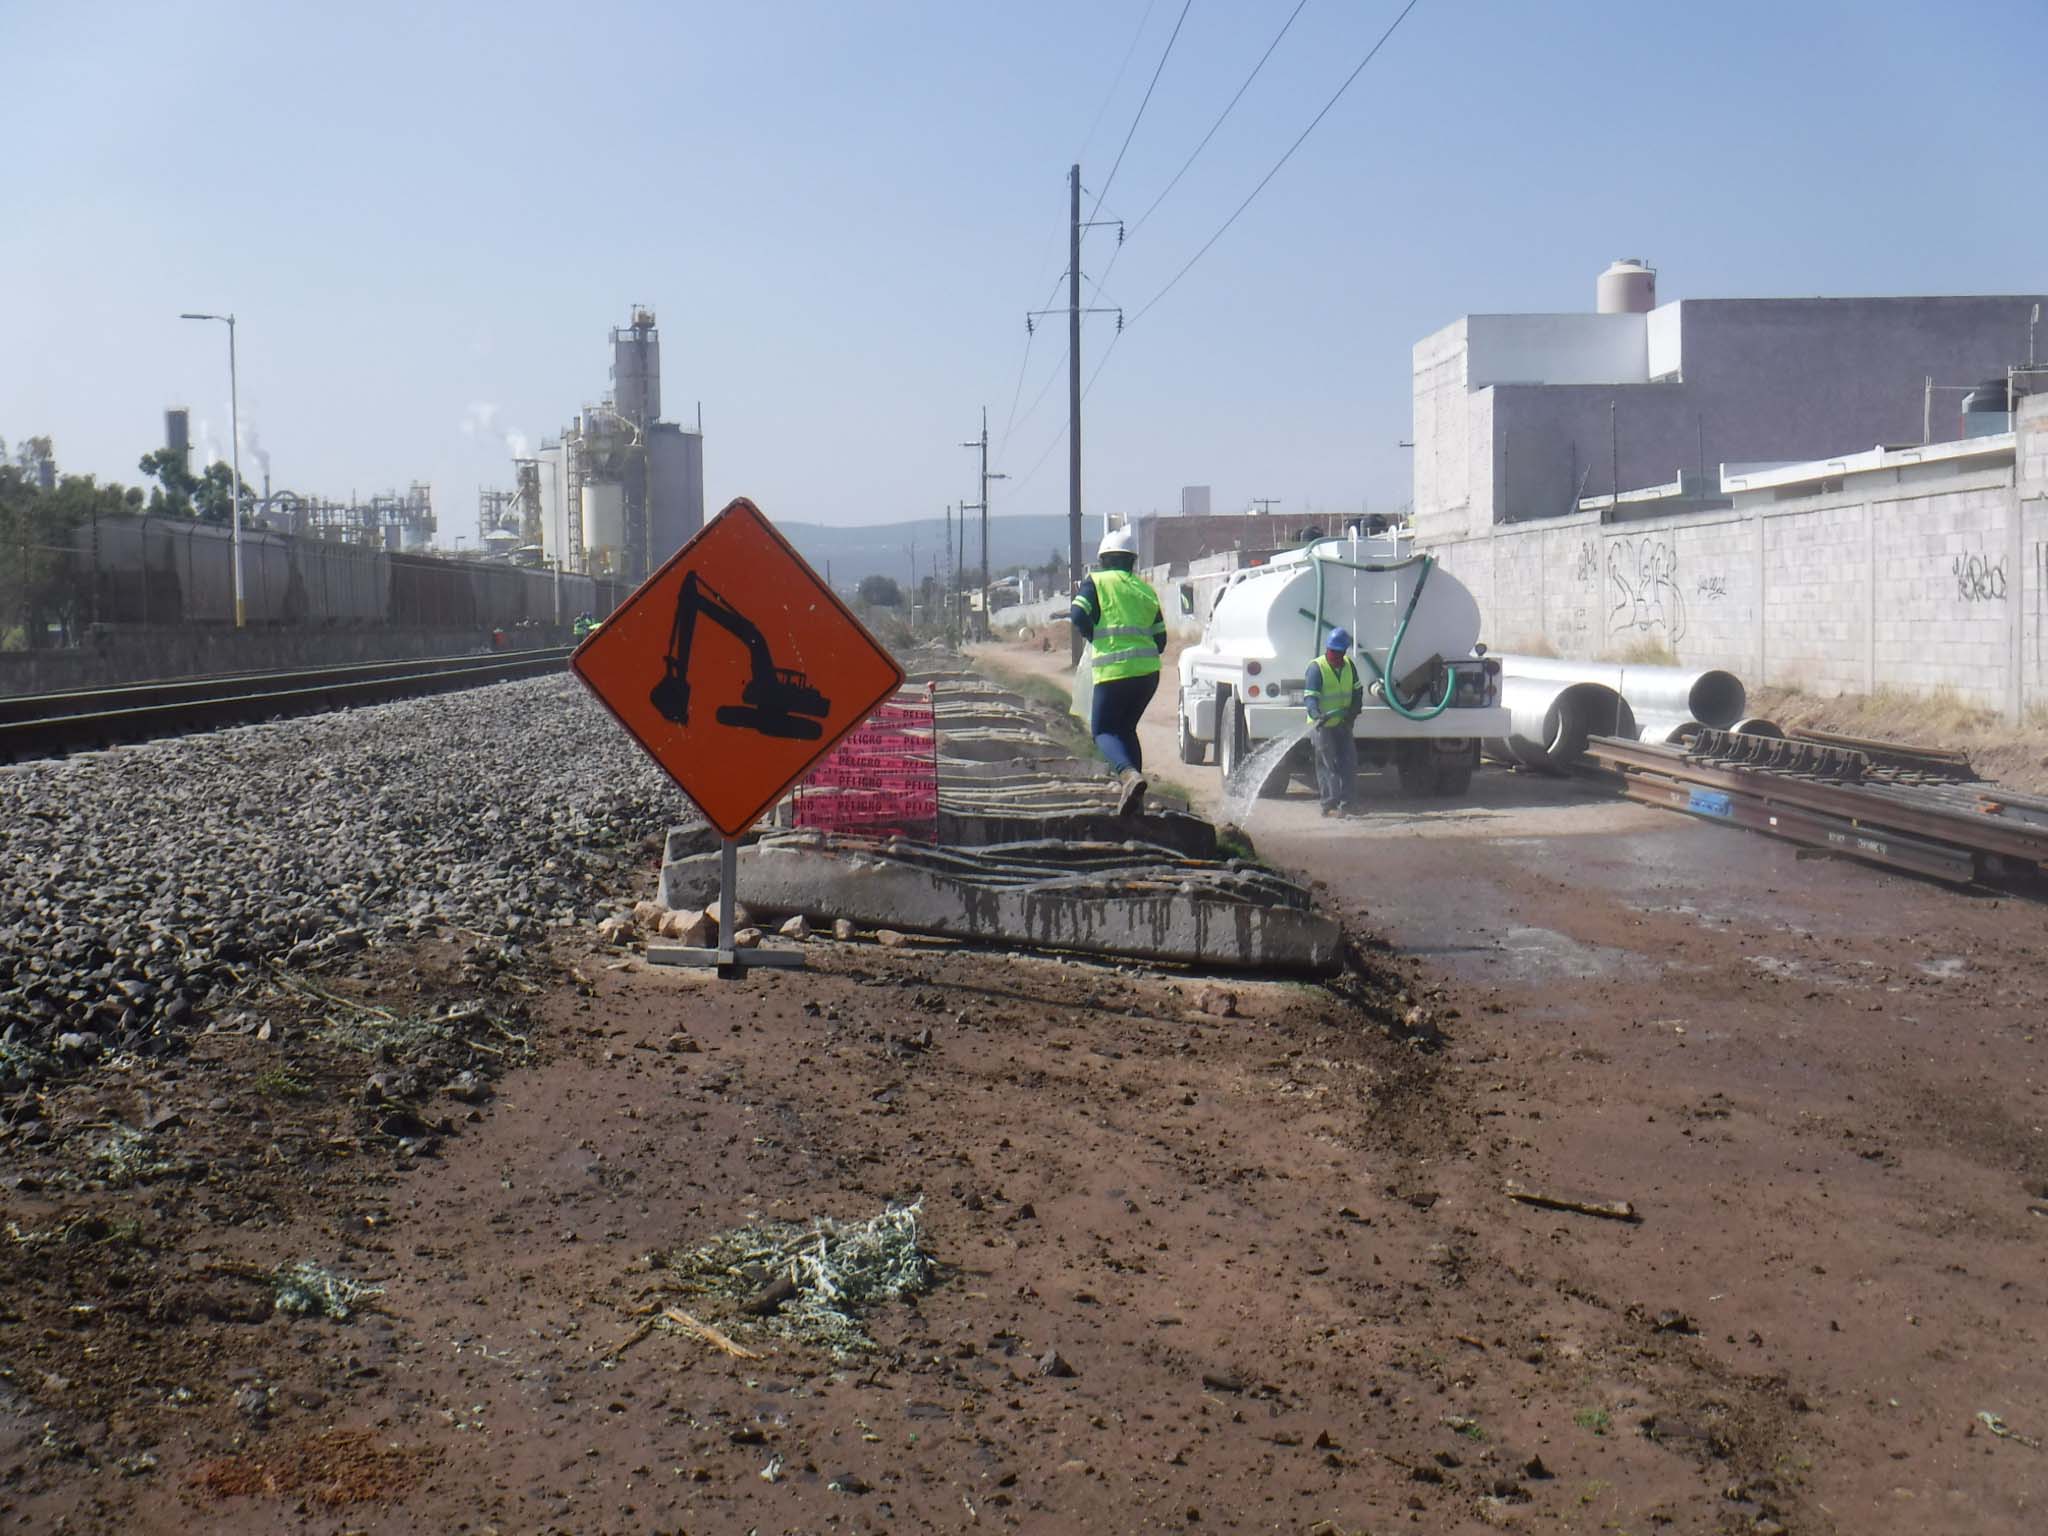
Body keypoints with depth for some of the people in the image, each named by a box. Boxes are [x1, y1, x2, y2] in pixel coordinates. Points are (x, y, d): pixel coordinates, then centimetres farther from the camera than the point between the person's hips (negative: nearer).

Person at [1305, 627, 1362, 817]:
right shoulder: (1316, 667, -13)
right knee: (1327, 765, -5)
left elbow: (1357, 690, 18)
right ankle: (1329, 804, -4)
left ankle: (1345, 802, 16)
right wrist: (1316, 714, -38)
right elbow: (1309, 696, -20)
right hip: (1323, 725, -6)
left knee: (1349, 762, 7)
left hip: (1343, 723, 6)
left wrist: (1354, 709, 0)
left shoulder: (1349, 665, 7)